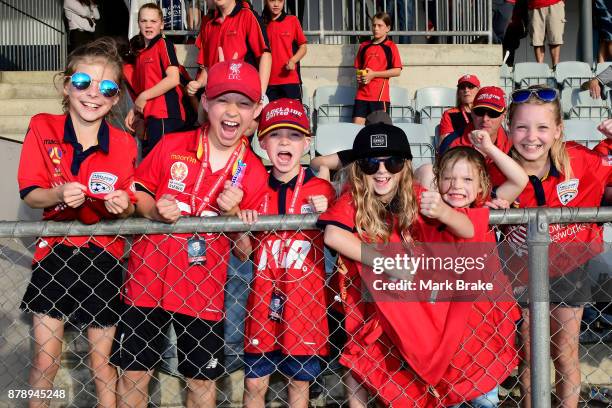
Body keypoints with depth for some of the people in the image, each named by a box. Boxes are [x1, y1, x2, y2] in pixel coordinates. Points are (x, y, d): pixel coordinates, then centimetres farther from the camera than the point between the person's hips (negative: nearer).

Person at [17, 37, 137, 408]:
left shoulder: (124, 144, -4)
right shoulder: (43, 128, -6)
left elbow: (130, 207, 0)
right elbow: (29, 194, -7)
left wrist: (124, 205, -22)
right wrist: (58, 194, -27)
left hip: (104, 256, 0)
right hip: (55, 252, 0)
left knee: (102, 363, 9)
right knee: (45, 360, 3)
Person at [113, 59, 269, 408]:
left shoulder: (253, 173, -4)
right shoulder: (171, 146, -4)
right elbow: (137, 193, 5)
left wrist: (232, 213, -19)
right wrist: (155, 211, -16)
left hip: (203, 291, 0)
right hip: (148, 279, 0)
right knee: (134, 373, 11)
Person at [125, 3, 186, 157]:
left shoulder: (164, 45, -3)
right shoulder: (141, 54, 19)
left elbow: (173, 79, -14)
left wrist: (144, 97, -9)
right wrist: (134, 111, 8)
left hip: (164, 115, -8)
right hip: (150, 116, 8)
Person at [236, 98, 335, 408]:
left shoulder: (321, 189, -2)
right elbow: (245, 253, 5)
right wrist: (240, 222, -13)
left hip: (305, 299, -1)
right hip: (263, 299, 1)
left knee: (300, 381, 10)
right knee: (254, 382, 7)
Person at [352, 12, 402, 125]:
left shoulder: (390, 47, 0)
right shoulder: (364, 46, 14)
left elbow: (397, 71, -8)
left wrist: (373, 74, -12)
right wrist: (359, 76, 2)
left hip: (380, 94, -4)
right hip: (362, 93, 4)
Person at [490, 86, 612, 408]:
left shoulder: (579, 160, -19)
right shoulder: (500, 173, -20)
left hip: (568, 270, 1)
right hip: (524, 274, -1)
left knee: (566, 355, 17)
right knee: (530, 357, 15)